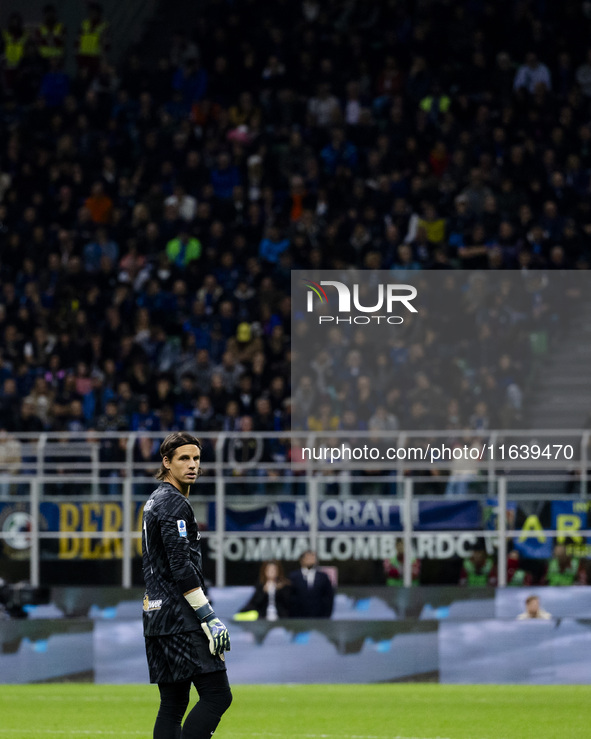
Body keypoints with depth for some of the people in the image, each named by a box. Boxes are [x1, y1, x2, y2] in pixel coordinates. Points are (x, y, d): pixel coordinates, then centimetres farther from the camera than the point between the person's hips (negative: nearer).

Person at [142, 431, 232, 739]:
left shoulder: (154, 501, 20)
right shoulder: (175, 503, -12)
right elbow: (181, 568, -19)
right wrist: (210, 618, -19)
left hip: (157, 617, 10)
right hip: (181, 619, -10)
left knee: (172, 705, 8)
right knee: (217, 694, -13)